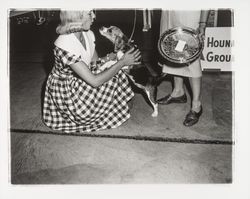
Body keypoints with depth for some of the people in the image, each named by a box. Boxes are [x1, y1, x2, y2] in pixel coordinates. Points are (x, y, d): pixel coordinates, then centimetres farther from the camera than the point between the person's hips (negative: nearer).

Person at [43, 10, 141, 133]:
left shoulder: (88, 34, -10)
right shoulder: (64, 46, -36)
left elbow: (95, 63, 3)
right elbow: (94, 81, -34)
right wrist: (122, 62, -28)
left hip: (81, 80, 8)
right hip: (65, 91, -7)